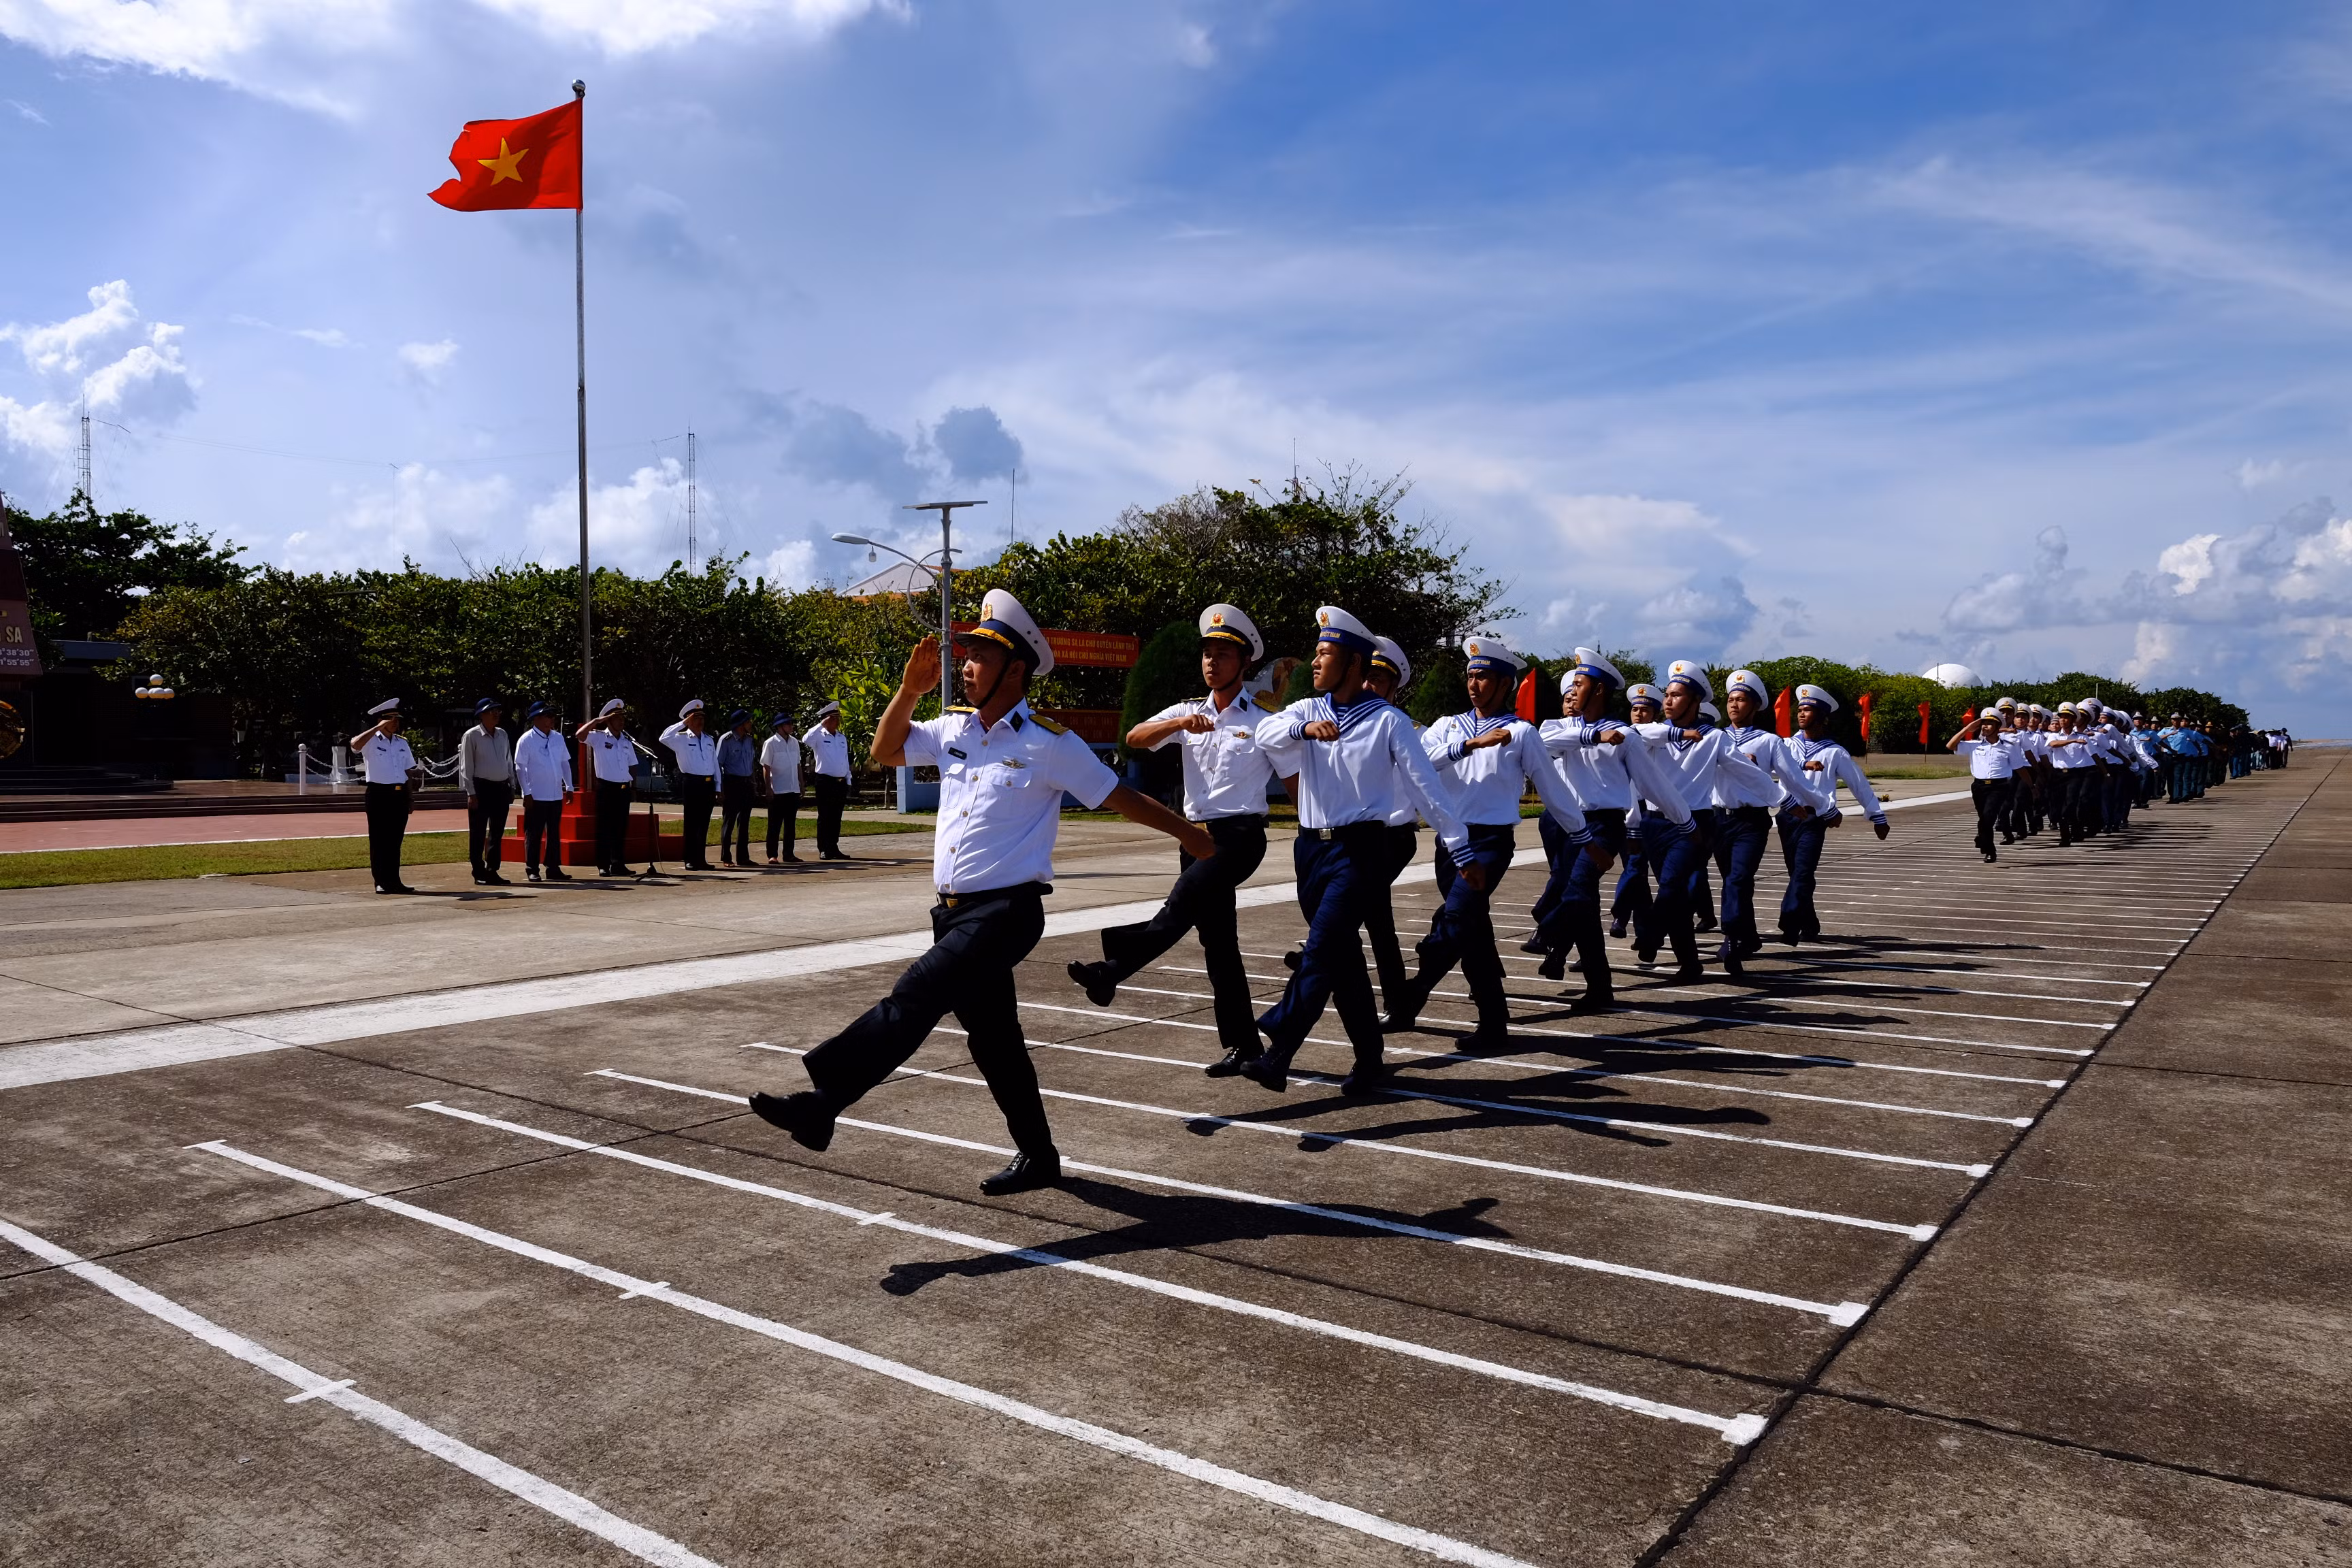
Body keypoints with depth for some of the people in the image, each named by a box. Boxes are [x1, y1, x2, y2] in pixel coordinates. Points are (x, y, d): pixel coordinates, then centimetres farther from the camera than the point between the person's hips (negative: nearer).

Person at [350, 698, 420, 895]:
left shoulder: (402, 742, 15)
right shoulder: (371, 740, -1)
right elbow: (355, 744, -26)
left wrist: (410, 796, 13)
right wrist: (378, 728, -21)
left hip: (400, 795, 5)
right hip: (379, 794, -5)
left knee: (395, 840, 8)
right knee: (378, 840, -1)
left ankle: (394, 880, 13)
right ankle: (381, 882, 3)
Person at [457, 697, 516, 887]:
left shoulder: (502, 735, 13)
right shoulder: (471, 736, -4)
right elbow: (466, 766, -6)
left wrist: (512, 787, 14)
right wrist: (471, 793, -11)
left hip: (501, 789, 6)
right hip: (481, 788, -5)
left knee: (497, 833, 8)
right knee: (478, 834, 0)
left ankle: (492, 871, 15)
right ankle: (479, 874, 5)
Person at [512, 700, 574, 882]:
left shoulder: (558, 738, 10)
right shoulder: (526, 740, -6)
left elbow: (565, 763, 16)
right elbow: (520, 768, -7)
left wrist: (569, 787, 11)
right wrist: (527, 793, -11)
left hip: (556, 795, 5)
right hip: (535, 796, -5)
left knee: (554, 833, 8)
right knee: (534, 835, 1)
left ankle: (553, 869, 14)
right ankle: (532, 870, 7)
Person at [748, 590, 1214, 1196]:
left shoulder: (1048, 743, -8)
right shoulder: (953, 729, 10)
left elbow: (1120, 797, 0)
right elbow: (886, 752, 18)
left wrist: (1189, 834, 6)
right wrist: (910, 690, 4)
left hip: (1006, 912, -8)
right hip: (956, 910, 8)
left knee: (914, 999, -22)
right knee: (992, 1037, 13)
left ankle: (822, 1101, -23)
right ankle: (1037, 1156, 25)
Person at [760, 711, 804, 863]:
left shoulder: (794, 742, 10)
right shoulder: (770, 743, -7)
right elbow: (766, 768, -8)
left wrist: (801, 785, 13)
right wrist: (768, 789, -12)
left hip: (793, 790, 6)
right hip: (777, 791, -6)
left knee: (791, 824, 10)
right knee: (775, 825, 0)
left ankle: (788, 854, 17)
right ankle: (772, 855, 6)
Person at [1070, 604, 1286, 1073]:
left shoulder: (1264, 721, 0)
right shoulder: (1187, 712, 11)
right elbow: (1135, 739, -4)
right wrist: (1181, 722, -20)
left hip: (1240, 835, -5)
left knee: (1182, 905, -29)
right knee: (1217, 940, 7)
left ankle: (1112, 970, -39)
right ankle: (1242, 1044, 13)